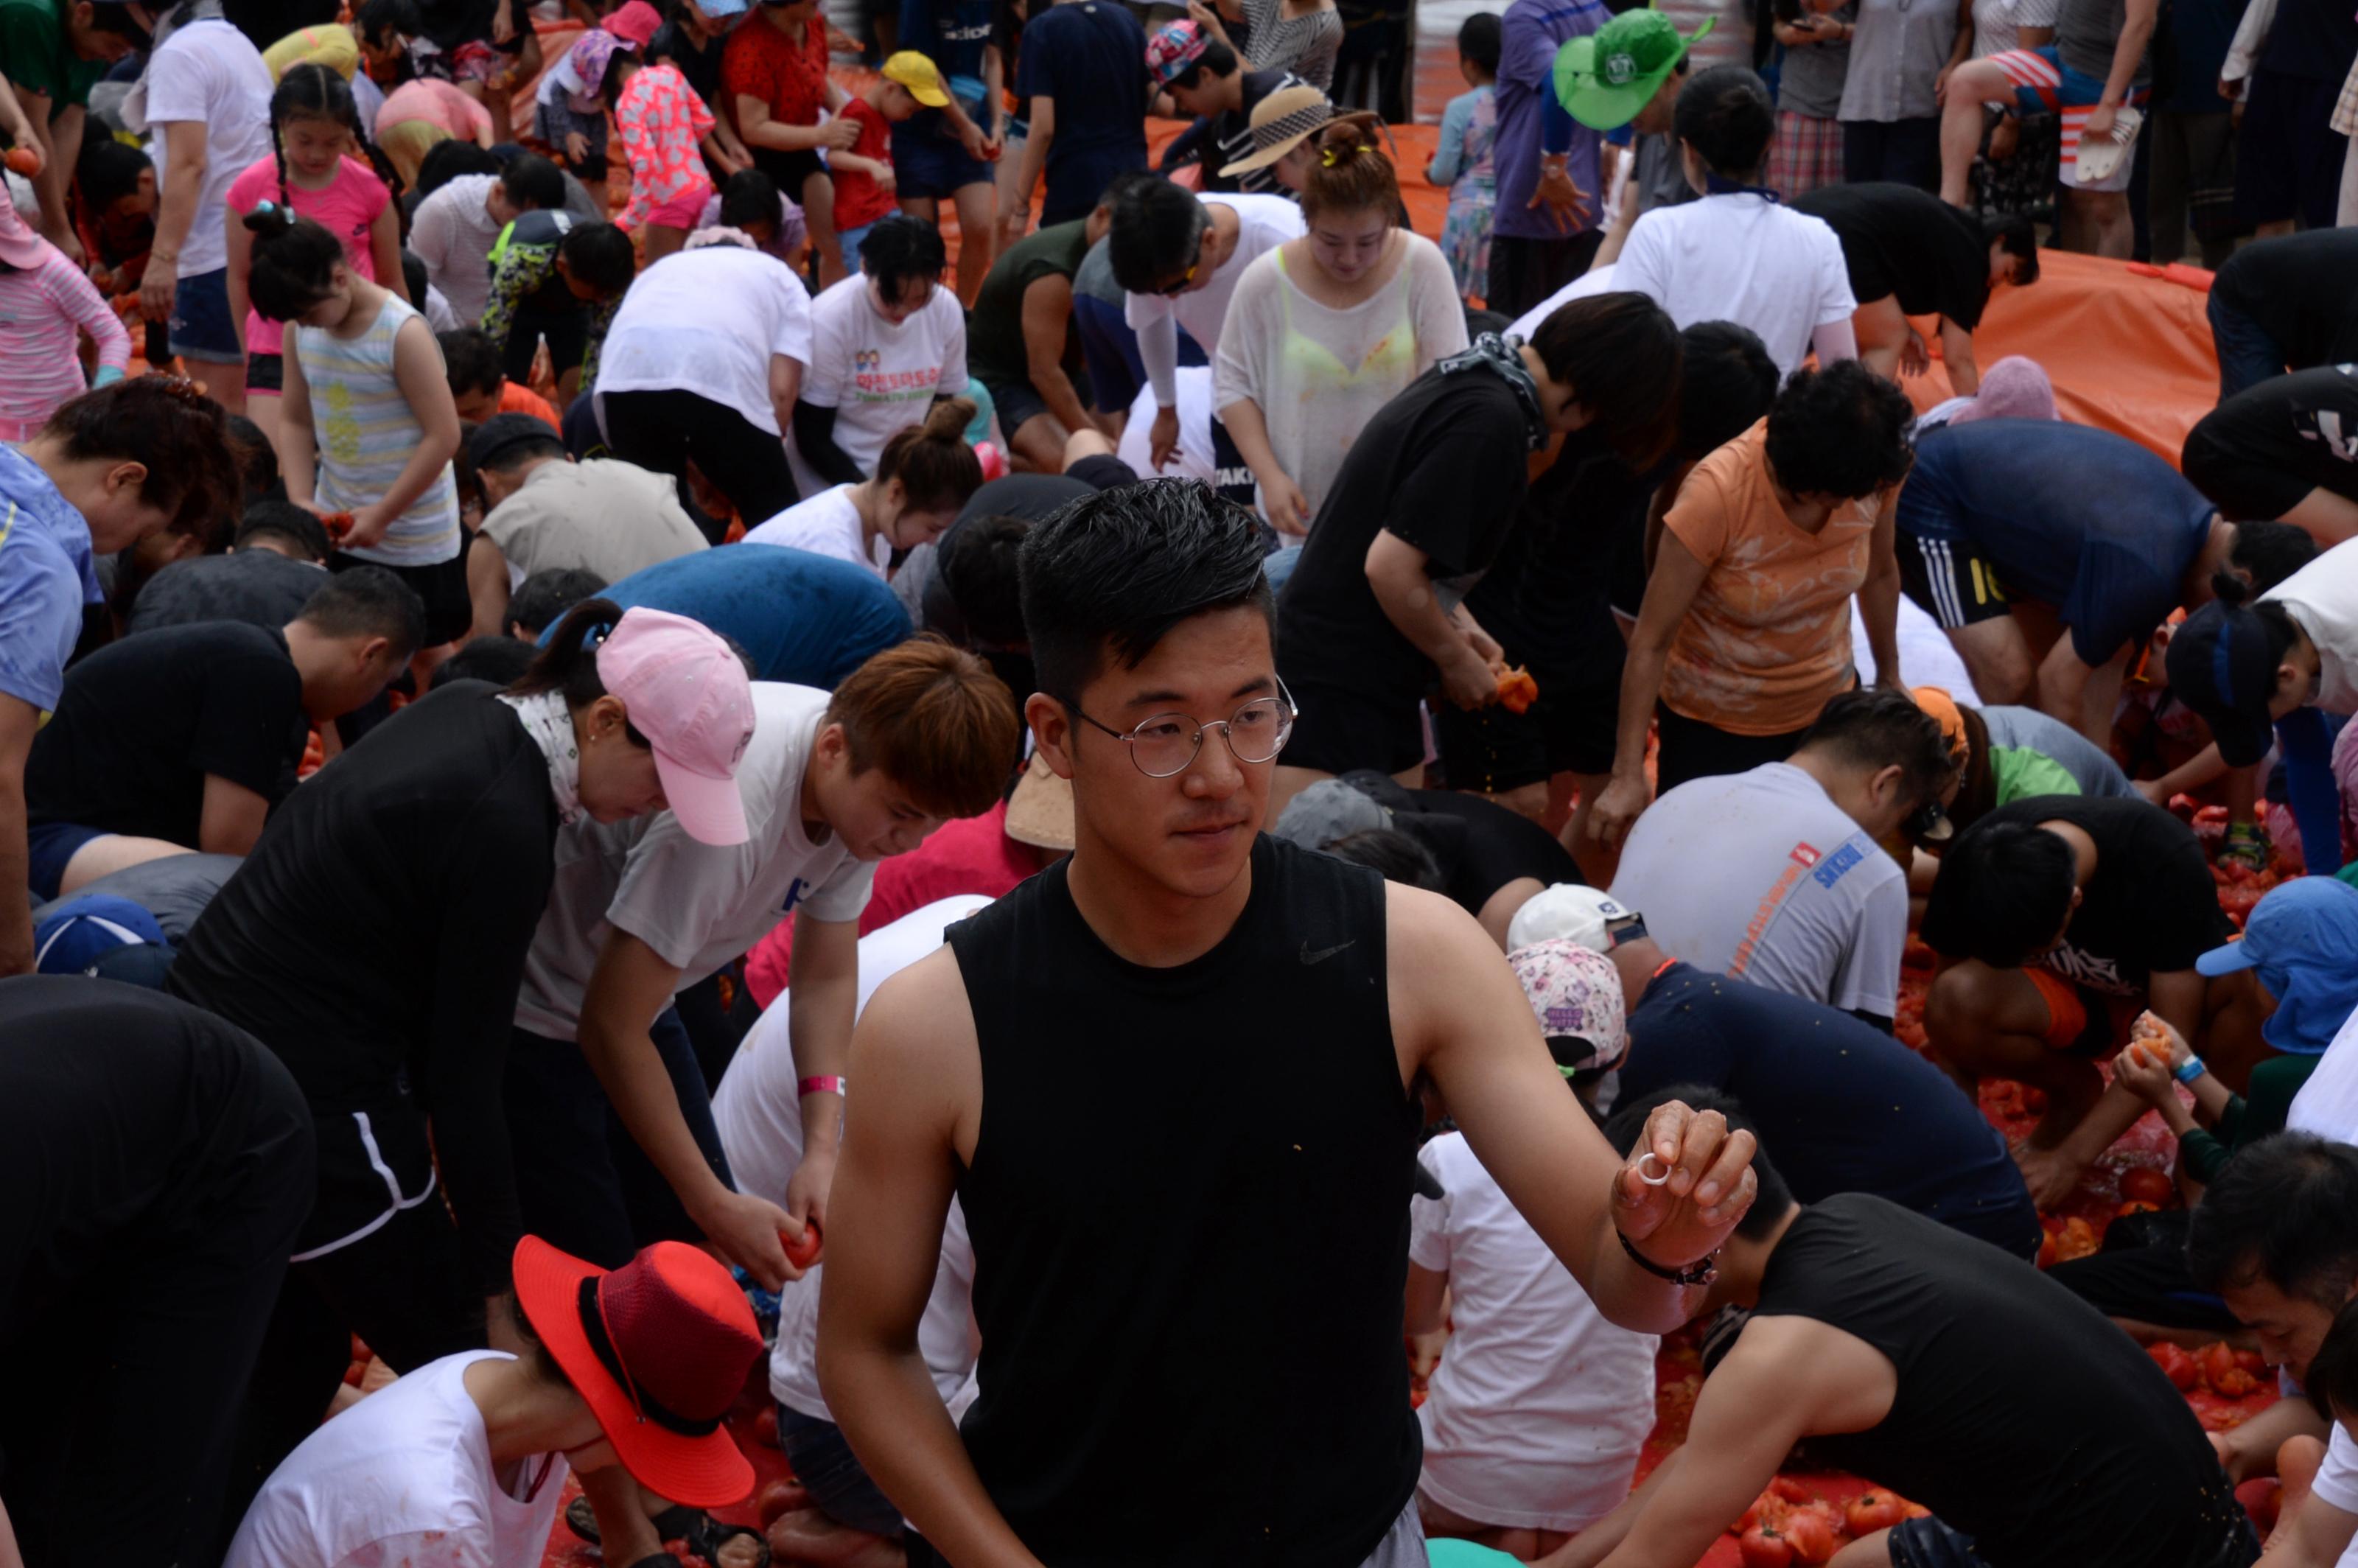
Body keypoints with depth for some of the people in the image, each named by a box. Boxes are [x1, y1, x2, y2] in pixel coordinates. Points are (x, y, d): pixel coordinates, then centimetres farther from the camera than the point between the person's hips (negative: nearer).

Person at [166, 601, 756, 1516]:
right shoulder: (504, 829, -22)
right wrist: (498, 1290, -11)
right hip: (304, 1096, -9)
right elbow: (462, 1080, -18)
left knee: (293, 1370, 21)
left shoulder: (465, 715, 3)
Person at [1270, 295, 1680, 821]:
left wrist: (1452, 622, 10)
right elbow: (1389, 566, -23)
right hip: (1337, 684, -10)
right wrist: (1455, 657, -7)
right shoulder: (1490, 422, -21)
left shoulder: (1473, 376, 9)